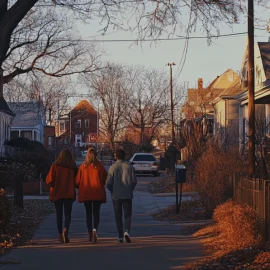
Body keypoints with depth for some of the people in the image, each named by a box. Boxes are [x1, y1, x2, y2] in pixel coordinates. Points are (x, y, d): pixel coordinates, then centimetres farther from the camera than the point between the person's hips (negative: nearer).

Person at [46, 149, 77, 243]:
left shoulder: (55, 166, -8)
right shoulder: (73, 168, -5)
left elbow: (49, 180, -9)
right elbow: (76, 182, -4)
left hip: (57, 194, 0)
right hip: (69, 194, 0)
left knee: (59, 214, 12)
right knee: (68, 214, 4)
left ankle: (60, 234, 15)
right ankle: (66, 229, -22)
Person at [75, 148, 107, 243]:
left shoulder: (83, 166, -4)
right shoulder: (100, 166, -5)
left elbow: (77, 181, -1)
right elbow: (105, 180, -3)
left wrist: (81, 188, 19)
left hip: (85, 193, 1)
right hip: (97, 193, -1)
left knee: (88, 214, 11)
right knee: (96, 213, 5)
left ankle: (90, 234, 11)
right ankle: (95, 229, -20)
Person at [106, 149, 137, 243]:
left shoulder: (112, 168, -4)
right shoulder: (129, 167, 0)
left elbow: (108, 183, -7)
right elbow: (134, 181, -1)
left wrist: (112, 191, 11)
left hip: (116, 196, 0)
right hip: (127, 195, 1)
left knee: (118, 216, 8)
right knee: (127, 215, 4)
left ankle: (120, 236, 7)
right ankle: (127, 231, -20)